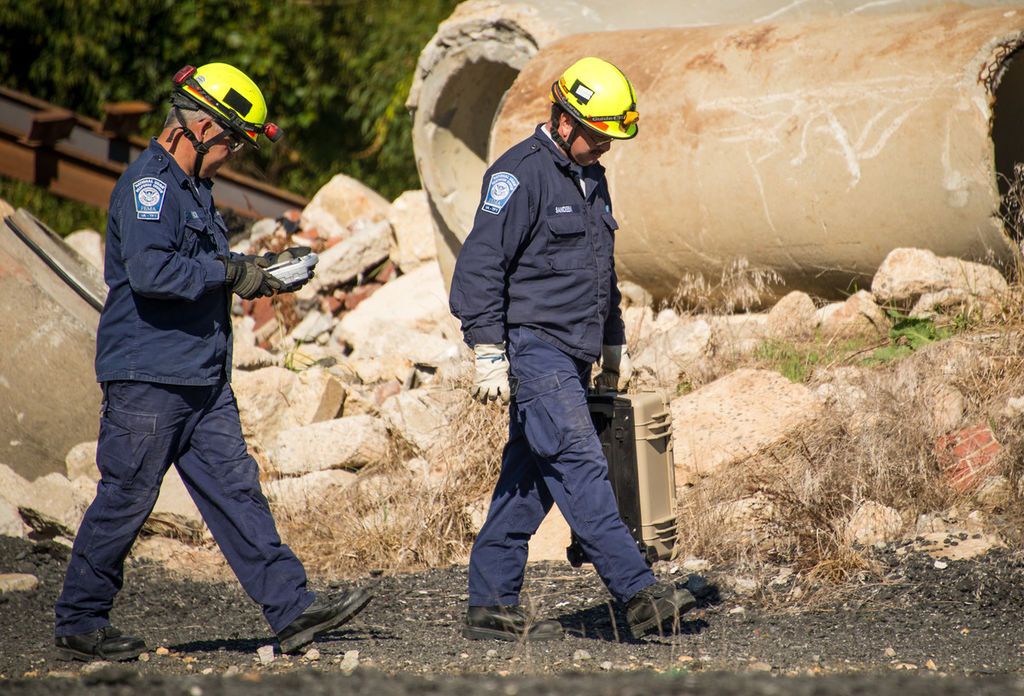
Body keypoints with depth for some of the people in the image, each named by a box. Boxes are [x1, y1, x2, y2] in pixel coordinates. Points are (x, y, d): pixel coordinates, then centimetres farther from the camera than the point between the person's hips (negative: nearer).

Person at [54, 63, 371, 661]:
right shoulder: (148, 184, -14)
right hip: (148, 379, -9)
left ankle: (292, 610, 2)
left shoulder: (193, 187, 18)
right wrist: (231, 273, -19)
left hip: (204, 382, 9)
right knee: (125, 501, -1)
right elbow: (150, 271, -28)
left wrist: (264, 269, 15)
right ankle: (79, 624, 9)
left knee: (236, 490, 5)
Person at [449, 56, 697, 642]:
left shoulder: (591, 179, 18)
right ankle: (640, 593, -20)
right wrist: (489, 354, -19)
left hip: (571, 358, 9)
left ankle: (491, 607, 11)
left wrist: (615, 345, 28)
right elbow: (480, 265, -15)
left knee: (529, 482, 8)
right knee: (581, 467, -14)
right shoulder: (521, 174, -11)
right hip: (532, 347, -9)